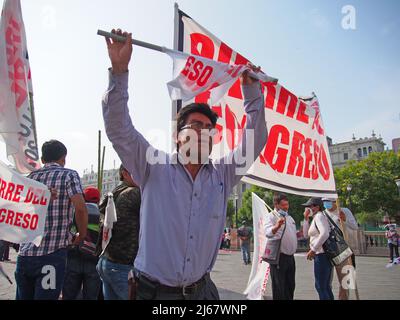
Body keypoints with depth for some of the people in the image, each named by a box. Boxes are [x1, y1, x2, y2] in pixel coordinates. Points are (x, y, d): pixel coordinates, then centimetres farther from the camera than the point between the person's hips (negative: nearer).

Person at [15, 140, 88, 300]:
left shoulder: (30, 177, 12)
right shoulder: (69, 175, -3)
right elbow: (80, 208, -17)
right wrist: (82, 235, -2)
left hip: (24, 253, 6)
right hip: (51, 255, -5)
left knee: (23, 297, 17)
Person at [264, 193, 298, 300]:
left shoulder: (289, 217, 15)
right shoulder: (271, 217, -11)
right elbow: (268, 232, -31)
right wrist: (277, 226, -51)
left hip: (290, 257, 8)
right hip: (278, 257, -8)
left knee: (290, 286, 17)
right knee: (279, 288, 0)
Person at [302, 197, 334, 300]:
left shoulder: (319, 216, -11)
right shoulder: (316, 217, 19)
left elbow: (324, 234, -27)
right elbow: (306, 234, 20)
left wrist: (313, 250, -25)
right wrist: (306, 218, 12)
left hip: (322, 254, -10)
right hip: (324, 254, 10)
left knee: (320, 286, -4)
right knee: (326, 287, 18)